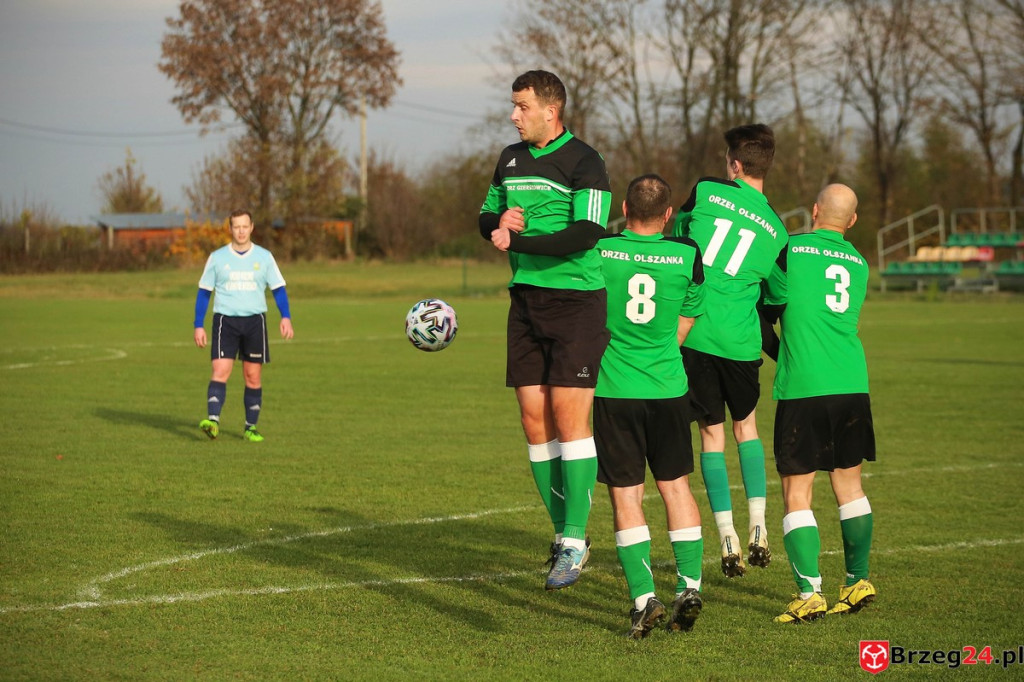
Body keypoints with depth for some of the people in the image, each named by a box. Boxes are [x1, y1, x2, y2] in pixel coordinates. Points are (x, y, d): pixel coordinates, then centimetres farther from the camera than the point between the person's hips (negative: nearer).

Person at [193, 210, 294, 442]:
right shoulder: (217, 257, 4)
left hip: (254, 320, 1)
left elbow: (278, 288, 6)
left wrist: (286, 317, -9)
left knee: (253, 377, 4)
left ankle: (251, 427, 13)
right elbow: (204, 292, 7)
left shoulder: (264, 257, 4)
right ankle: (213, 420, -24)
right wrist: (198, 326, 1)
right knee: (220, 371, -16)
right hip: (225, 319, -1)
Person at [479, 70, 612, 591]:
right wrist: (499, 221, -2)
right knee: (534, 421, 4)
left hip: (576, 300, -7)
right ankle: (563, 532, 14)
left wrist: (519, 241, -20)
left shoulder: (583, 162, -8)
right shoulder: (510, 159, 14)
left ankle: (575, 540, -5)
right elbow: (486, 219, 21)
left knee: (569, 416, -9)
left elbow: (586, 233, -18)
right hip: (526, 299, 7)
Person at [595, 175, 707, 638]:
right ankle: (689, 586, 10)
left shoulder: (598, 252, -7)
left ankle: (644, 598, -5)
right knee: (676, 486, 14)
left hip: (613, 391, -2)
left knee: (626, 496, 2)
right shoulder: (687, 256, -3)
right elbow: (683, 327, 8)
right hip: (668, 390, 2)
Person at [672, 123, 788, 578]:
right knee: (746, 425, 21)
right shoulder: (776, 229, 6)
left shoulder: (706, 191, -1)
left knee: (711, 433, 8)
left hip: (691, 333, -1)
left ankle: (728, 539, 4)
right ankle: (758, 527, 12)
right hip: (740, 340, 2)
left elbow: (673, 243, 12)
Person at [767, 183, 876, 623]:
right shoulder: (858, 264, 14)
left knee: (796, 492, -2)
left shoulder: (791, 249, -1)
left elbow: (768, 304, 7)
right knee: (849, 484, 16)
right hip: (852, 384, 5)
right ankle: (858, 583, 21)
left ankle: (809, 594, -7)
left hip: (802, 388, -5)